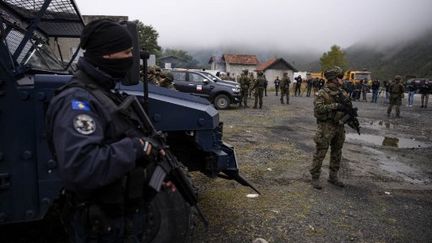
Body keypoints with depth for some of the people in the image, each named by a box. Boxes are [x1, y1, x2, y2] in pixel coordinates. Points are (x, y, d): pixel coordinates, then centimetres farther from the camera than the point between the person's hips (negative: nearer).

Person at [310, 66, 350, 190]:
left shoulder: (342, 92, 9)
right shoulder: (322, 93, -11)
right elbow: (318, 108, -23)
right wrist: (335, 106, -28)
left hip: (339, 126, 7)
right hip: (326, 127, -7)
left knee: (337, 153, 14)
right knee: (320, 153, -1)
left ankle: (333, 176, 28)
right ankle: (315, 177, 9)